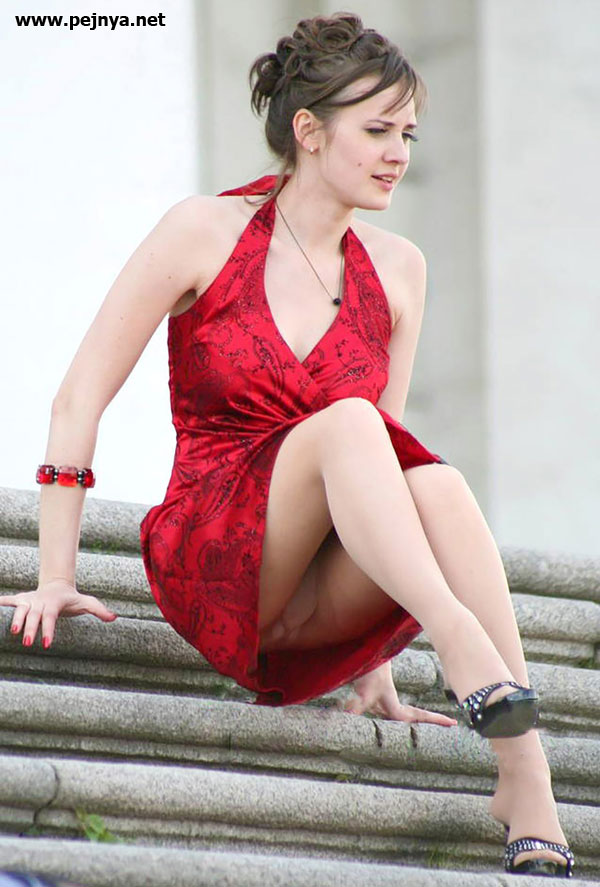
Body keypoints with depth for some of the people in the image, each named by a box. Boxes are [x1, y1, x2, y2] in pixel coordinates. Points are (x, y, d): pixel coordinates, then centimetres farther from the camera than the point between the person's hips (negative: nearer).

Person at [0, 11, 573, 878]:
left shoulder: (396, 270, 11)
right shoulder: (206, 233, -1)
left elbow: (388, 453, 14)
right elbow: (79, 397, 0)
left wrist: (373, 664, 10)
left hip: (319, 608, 3)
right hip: (207, 564, -3)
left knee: (438, 486, -31)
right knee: (343, 422, -32)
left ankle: (527, 783, -42)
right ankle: (465, 650, -52)